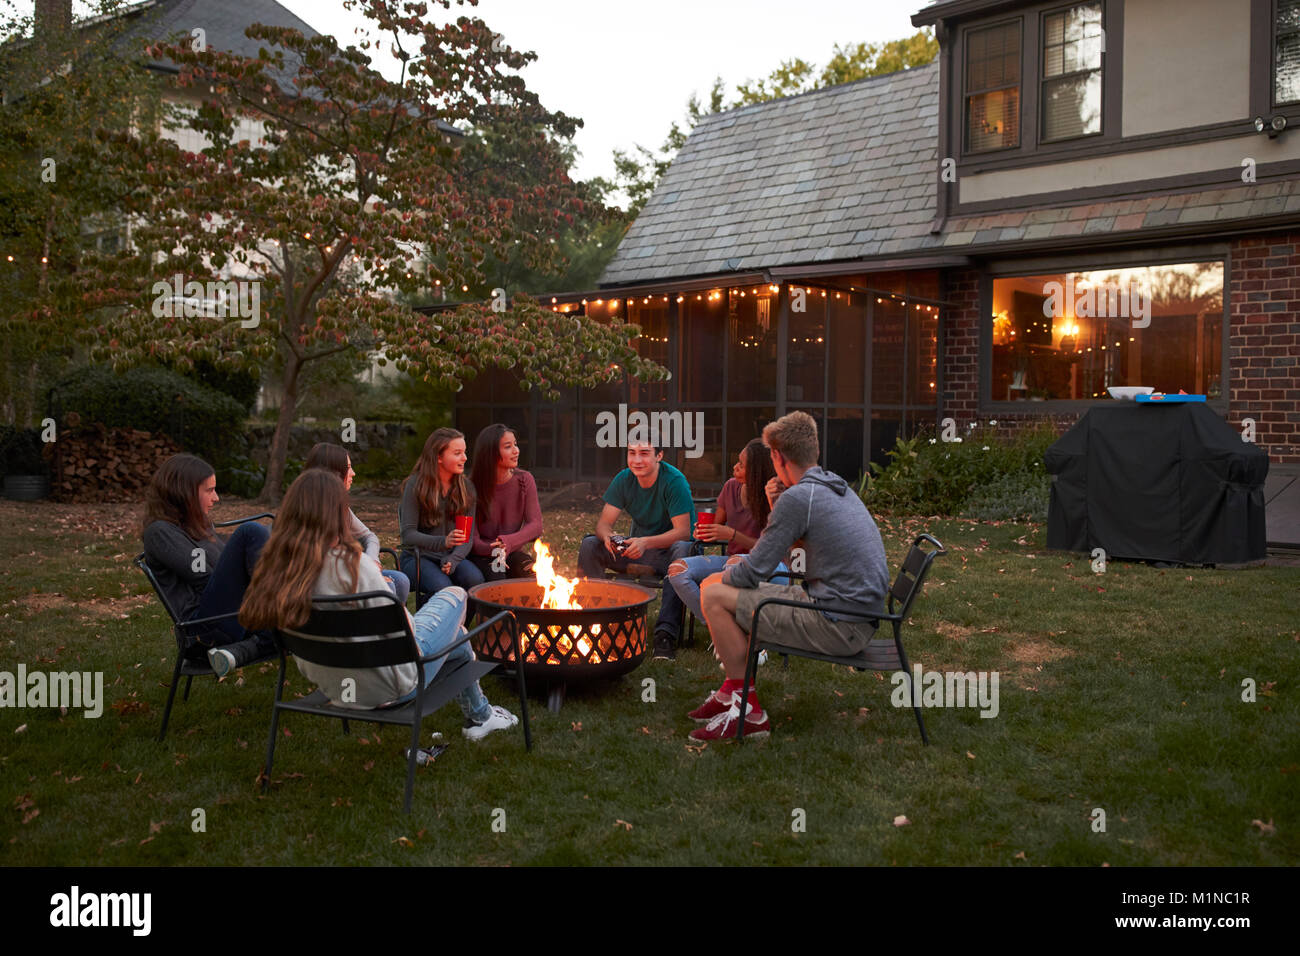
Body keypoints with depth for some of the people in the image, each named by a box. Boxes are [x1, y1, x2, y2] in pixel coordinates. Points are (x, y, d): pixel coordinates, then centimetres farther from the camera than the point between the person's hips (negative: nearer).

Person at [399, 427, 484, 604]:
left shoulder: (466, 487, 5)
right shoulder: (416, 485, -7)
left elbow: (468, 535, 3)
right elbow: (408, 534, -12)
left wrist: (453, 559, -17)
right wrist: (443, 542, -29)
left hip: (452, 556, 4)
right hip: (417, 557, -4)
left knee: (475, 580, -28)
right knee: (443, 587, -33)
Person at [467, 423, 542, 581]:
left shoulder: (524, 480, 0)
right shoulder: (472, 486, -8)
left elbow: (535, 525, -7)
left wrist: (508, 542, -26)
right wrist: (491, 549, -33)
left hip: (514, 552, 3)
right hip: (481, 555, -2)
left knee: (530, 574, -29)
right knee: (496, 578, -33)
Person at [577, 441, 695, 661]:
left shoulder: (674, 481, -18)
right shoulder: (624, 480, -2)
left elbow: (683, 531, -25)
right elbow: (604, 522, -5)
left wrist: (646, 542, -41)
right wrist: (607, 536, -31)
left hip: (669, 549, -5)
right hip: (637, 550, 5)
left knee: (683, 550, -39)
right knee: (589, 544, -13)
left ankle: (666, 632, -42)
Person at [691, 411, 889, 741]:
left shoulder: (797, 497, -16)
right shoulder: (839, 487, 13)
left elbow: (753, 572, -11)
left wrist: (724, 577, 10)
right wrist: (776, 510, 8)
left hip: (839, 627, -10)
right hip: (862, 615, 10)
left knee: (714, 596, -5)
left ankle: (749, 711, 0)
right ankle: (732, 693, 28)